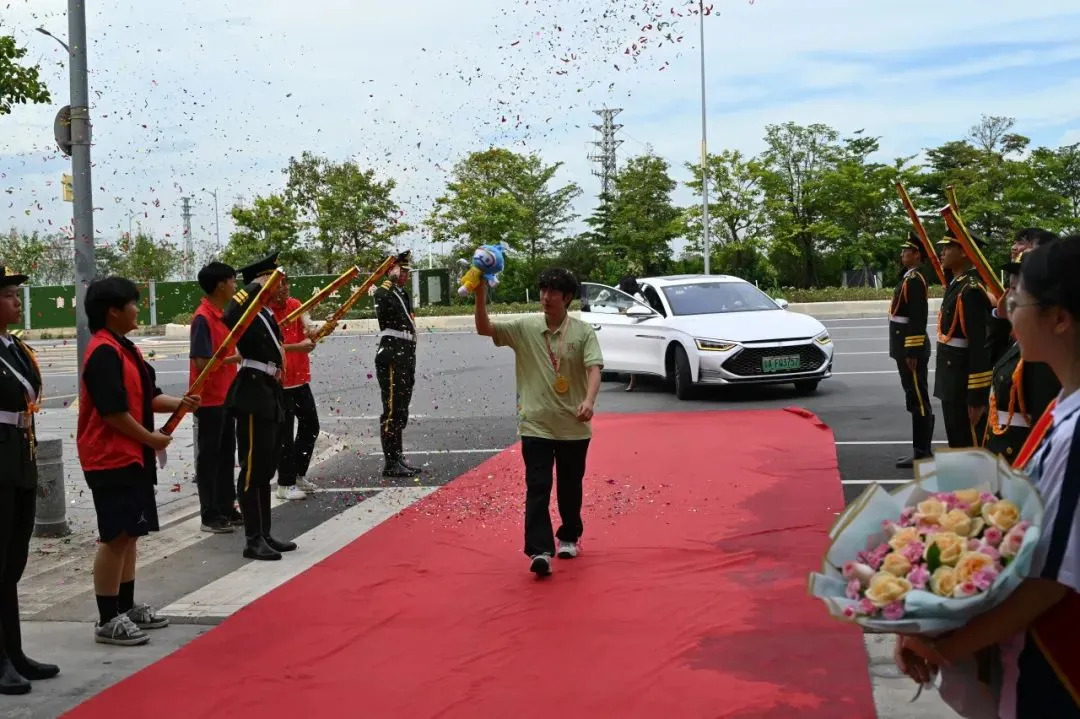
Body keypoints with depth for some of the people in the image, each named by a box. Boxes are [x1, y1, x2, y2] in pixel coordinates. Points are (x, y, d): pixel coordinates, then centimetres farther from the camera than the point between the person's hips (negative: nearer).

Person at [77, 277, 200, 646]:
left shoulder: (124, 348, 14)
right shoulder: (104, 352, -19)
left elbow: (145, 397, 17)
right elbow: (113, 411, -23)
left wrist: (179, 403, 0)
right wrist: (151, 438, -13)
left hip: (132, 457, 10)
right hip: (111, 459, -10)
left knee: (129, 534, 16)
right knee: (115, 537, -6)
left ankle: (127, 608, 26)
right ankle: (107, 621, 1)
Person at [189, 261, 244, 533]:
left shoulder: (222, 315, 11)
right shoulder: (203, 318, -17)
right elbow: (201, 363, -23)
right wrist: (235, 358, -15)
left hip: (225, 396, 9)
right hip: (209, 399, -9)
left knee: (226, 454, 14)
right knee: (209, 456, -1)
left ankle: (227, 509, 22)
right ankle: (210, 515, 6)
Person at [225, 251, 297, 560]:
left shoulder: (268, 314, 15)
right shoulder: (248, 315, -12)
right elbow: (229, 318, -36)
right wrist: (254, 287, -28)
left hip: (271, 396, 10)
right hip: (254, 398, -10)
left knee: (266, 469, 14)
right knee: (253, 470, -4)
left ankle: (265, 535, 21)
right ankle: (253, 540, 0)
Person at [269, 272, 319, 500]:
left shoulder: (295, 304, 7)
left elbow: (309, 328, -2)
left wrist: (315, 331, -25)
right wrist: (298, 346, -30)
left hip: (301, 378, 8)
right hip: (278, 381, -8)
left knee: (311, 425, 15)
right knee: (285, 433, -3)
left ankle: (298, 474, 30)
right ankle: (285, 484, 7)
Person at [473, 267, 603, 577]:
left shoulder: (583, 332, -5)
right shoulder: (524, 327, -1)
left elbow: (594, 369, -14)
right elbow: (484, 329, -8)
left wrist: (589, 401, -33)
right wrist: (480, 295, -24)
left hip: (574, 426, 0)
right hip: (535, 425, 0)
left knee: (570, 486, 15)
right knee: (537, 488, -8)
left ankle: (569, 537, 35)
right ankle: (540, 550, -11)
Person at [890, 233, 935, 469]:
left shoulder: (914, 280, -15)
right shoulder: (910, 278, 16)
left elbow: (918, 319, -21)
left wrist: (912, 352, -23)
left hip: (912, 348, -10)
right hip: (908, 347, 10)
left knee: (918, 401, -6)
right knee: (916, 401, 13)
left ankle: (922, 454, -2)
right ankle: (921, 451, 18)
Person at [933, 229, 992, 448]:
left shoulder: (971, 290, -19)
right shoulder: (956, 284, 11)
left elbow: (981, 346, -23)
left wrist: (977, 397, -23)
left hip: (965, 387, -10)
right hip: (953, 383, 10)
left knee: (969, 447, -2)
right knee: (957, 444, 17)